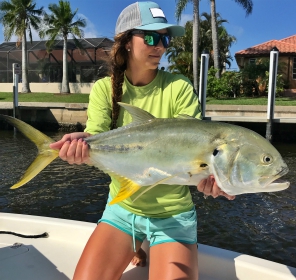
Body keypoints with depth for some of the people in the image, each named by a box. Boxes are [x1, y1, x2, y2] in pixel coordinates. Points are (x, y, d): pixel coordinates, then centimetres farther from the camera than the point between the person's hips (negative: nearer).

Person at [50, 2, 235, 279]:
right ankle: (134, 251, 21)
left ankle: (149, 251, 19)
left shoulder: (179, 87, -11)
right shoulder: (104, 89, -4)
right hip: (122, 208, 2)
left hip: (172, 214, -1)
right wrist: (81, 143, -42)